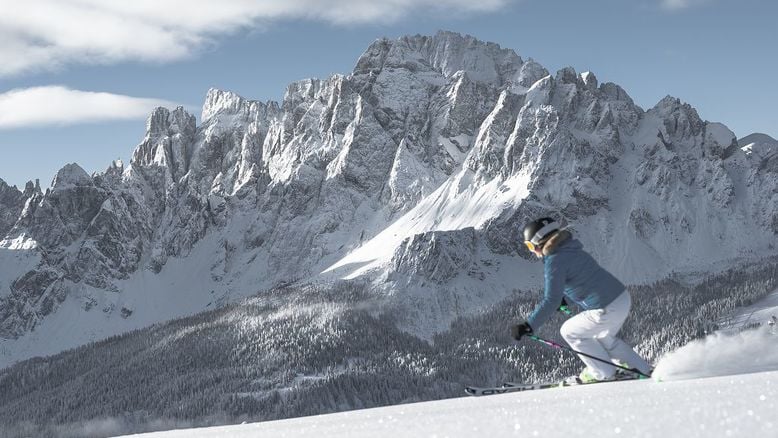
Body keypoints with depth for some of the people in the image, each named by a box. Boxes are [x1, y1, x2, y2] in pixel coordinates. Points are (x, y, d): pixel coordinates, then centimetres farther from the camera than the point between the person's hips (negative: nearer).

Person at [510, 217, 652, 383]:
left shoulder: (554, 261, -14)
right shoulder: (570, 249, 13)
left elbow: (551, 301, -19)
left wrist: (528, 326, -18)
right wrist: (564, 298, 34)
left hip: (607, 310, -9)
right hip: (623, 297, 9)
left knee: (570, 332, 13)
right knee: (604, 337, 32)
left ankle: (603, 373, 20)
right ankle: (644, 371, 34)